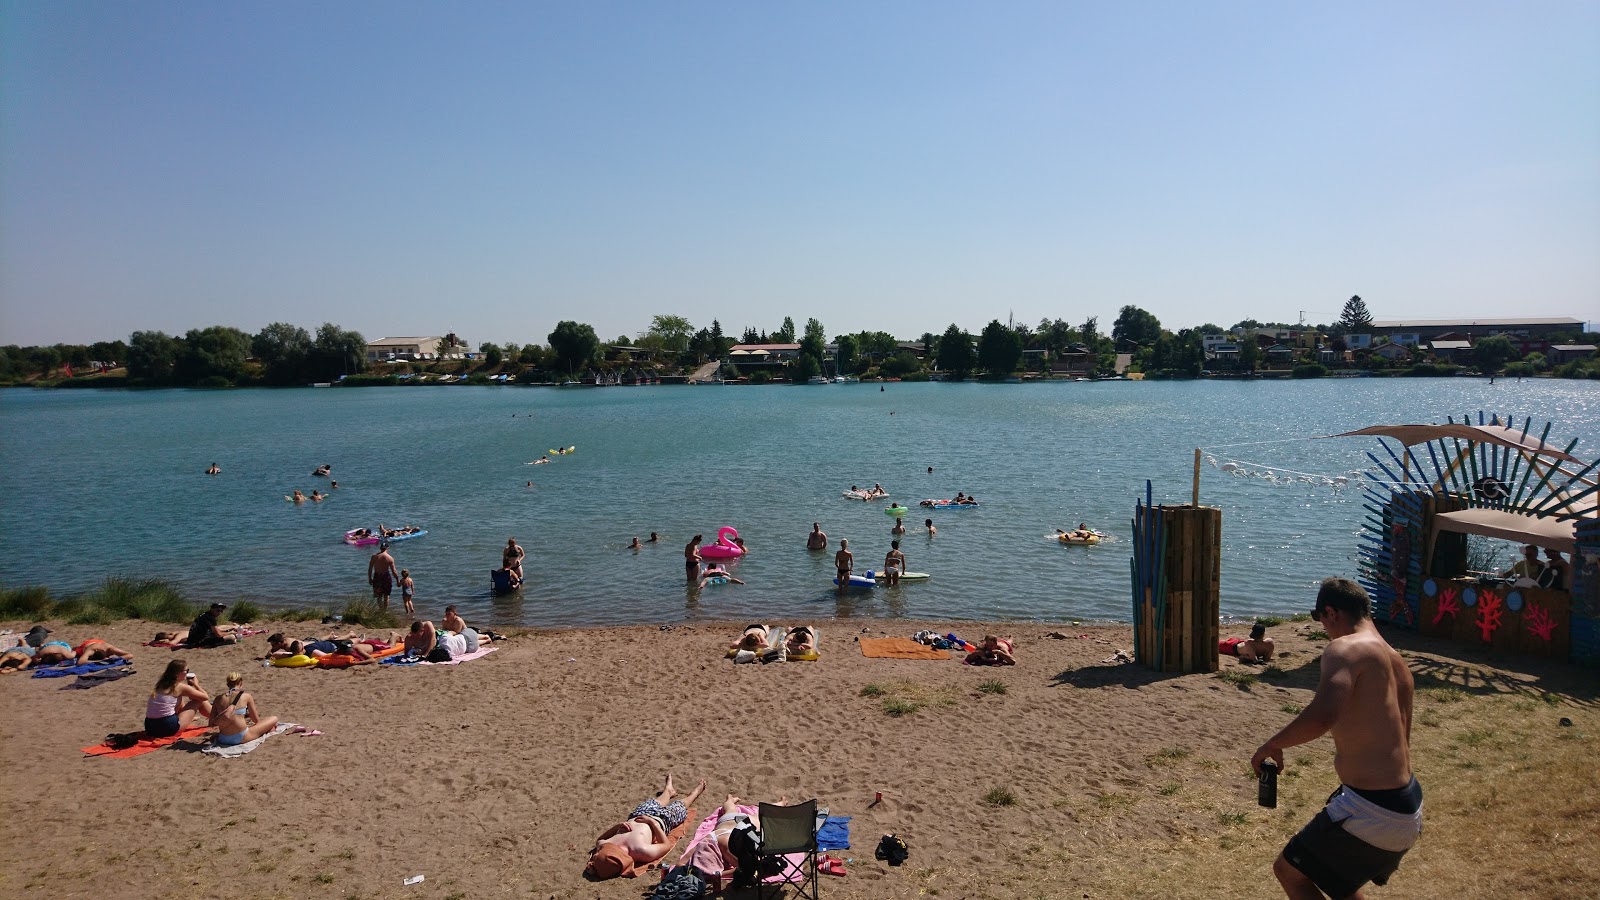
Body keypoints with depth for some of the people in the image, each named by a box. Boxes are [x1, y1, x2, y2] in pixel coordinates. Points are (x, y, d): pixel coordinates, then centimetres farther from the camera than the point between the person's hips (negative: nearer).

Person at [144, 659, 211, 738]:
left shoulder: (162, 684, 13)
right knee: (200, 700, 9)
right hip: (169, 728, -7)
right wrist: (195, 684, 20)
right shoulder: (181, 687, -6)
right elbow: (205, 697, 4)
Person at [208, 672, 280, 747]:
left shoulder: (218, 698, 6)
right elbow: (256, 720, 6)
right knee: (274, 719, 10)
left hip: (223, 739, 5)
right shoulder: (246, 696, -3)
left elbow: (211, 724, 6)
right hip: (241, 738, -5)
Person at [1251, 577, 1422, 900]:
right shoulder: (1396, 662, 11)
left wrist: (1272, 745, -18)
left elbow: (1323, 715, -34)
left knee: (1289, 869, 6)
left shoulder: (1345, 648, -17)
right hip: (1409, 810, 9)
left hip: (1372, 811, -9)